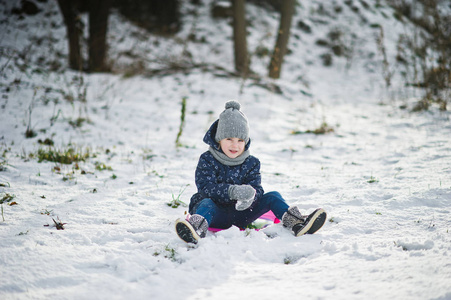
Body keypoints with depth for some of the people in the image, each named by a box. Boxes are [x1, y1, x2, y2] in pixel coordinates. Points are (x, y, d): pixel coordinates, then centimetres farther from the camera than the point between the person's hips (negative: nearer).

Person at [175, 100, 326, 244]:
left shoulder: (251, 163, 7)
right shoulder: (207, 160, -3)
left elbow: (256, 189, -4)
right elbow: (206, 187, -18)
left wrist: (249, 197, -32)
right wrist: (232, 191, -35)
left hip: (240, 214, 4)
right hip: (216, 213, -4)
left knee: (272, 197, -11)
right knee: (205, 203, -36)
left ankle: (295, 223, -33)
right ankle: (196, 230, -70)